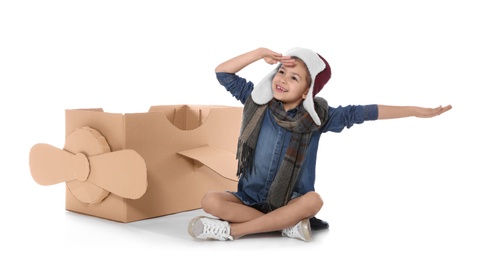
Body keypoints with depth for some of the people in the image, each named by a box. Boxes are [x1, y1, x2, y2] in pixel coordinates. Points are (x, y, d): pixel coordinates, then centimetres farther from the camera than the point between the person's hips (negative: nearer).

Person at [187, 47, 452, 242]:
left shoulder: (317, 115, -7)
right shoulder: (257, 100, -4)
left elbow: (363, 112, -7)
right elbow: (222, 73, -3)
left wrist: (417, 110, -8)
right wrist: (260, 53, -14)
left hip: (289, 203, -1)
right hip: (249, 197, 1)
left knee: (313, 200, -33)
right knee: (210, 200, -24)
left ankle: (231, 230, -26)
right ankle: (288, 225, -22)